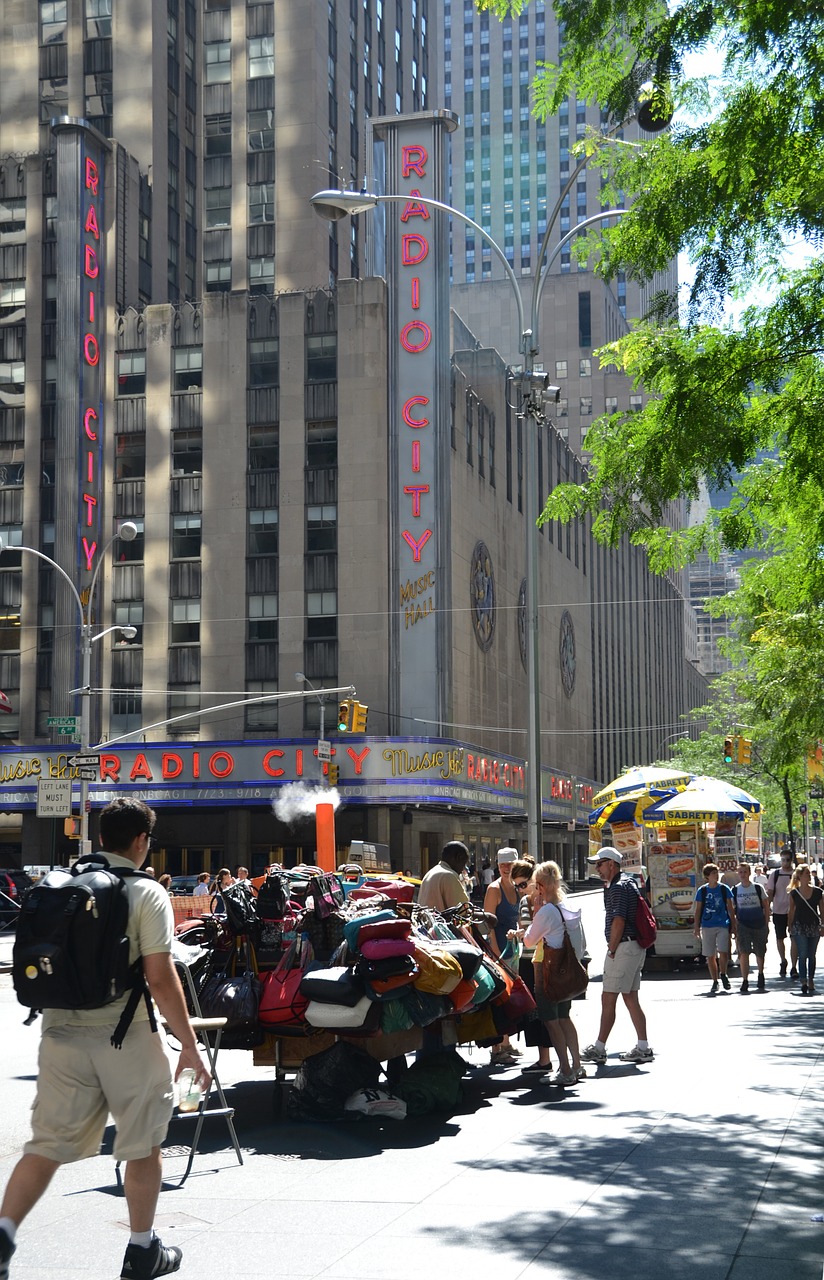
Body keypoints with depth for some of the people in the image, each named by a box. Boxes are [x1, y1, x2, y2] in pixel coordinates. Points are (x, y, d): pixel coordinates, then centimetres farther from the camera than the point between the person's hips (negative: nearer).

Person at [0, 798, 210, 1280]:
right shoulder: (147, 894, -9)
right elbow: (161, 978, -15)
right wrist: (190, 1046, -10)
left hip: (62, 1035, 4)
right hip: (126, 1037, -4)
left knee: (48, 1144, 9)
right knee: (144, 1146, 12)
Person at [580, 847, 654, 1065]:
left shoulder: (618, 887, -14)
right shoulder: (627, 882, 18)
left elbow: (618, 921, -21)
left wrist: (611, 951, -16)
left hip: (624, 947, -10)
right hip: (635, 947, 10)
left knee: (608, 998, -6)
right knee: (631, 999, 11)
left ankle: (598, 1049, -3)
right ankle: (643, 1048, 10)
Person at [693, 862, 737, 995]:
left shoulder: (724, 889, 4)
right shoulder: (702, 891, 4)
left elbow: (730, 908, 9)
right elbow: (697, 910, 8)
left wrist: (733, 924, 6)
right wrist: (696, 927, 3)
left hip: (723, 925, -1)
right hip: (707, 926, 1)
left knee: (723, 952, -14)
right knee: (710, 956, 3)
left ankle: (723, 974, 11)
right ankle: (715, 982, 15)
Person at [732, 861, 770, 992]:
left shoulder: (758, 888, -1)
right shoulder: (734, 890, 1)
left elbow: (766, 906, 4)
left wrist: (766, 924, 1)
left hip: (759, 925, 1)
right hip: (743, 925, -1)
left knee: (760, 953, 12)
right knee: (744, 953, -15)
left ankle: (760, 975, 39)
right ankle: (745, 981, -13)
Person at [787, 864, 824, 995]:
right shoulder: (794, 893, -3)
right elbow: (791, 912, 4)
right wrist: (789, 928, 5)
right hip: (799, 926, -2)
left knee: (811, 956, 8)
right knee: (803, 955, -7)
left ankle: (811, 981, 18)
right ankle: (804, 982, -7)